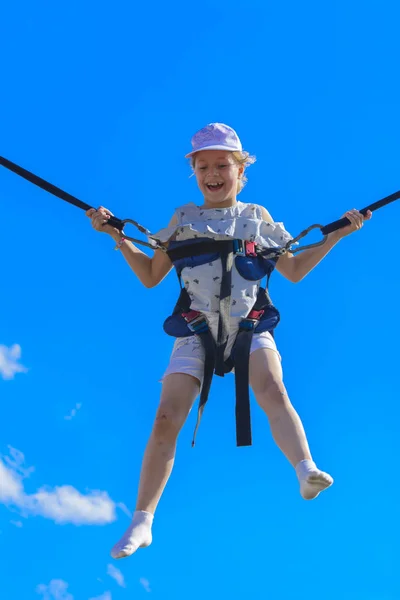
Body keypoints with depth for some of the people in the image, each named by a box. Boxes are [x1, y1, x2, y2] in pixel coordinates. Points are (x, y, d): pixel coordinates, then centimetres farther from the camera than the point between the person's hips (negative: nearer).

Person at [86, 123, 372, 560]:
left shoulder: (256, 216, 13)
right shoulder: (183, 218, 13)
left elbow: (294, 272, 19)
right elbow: (150, 277, 18)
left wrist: (336, 235, 12)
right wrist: (117, 236, 8)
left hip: (249, 323, 0)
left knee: (272, 389, -31)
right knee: (167, 416, -13)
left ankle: (307, 474, -47)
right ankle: (142, 523, -7)